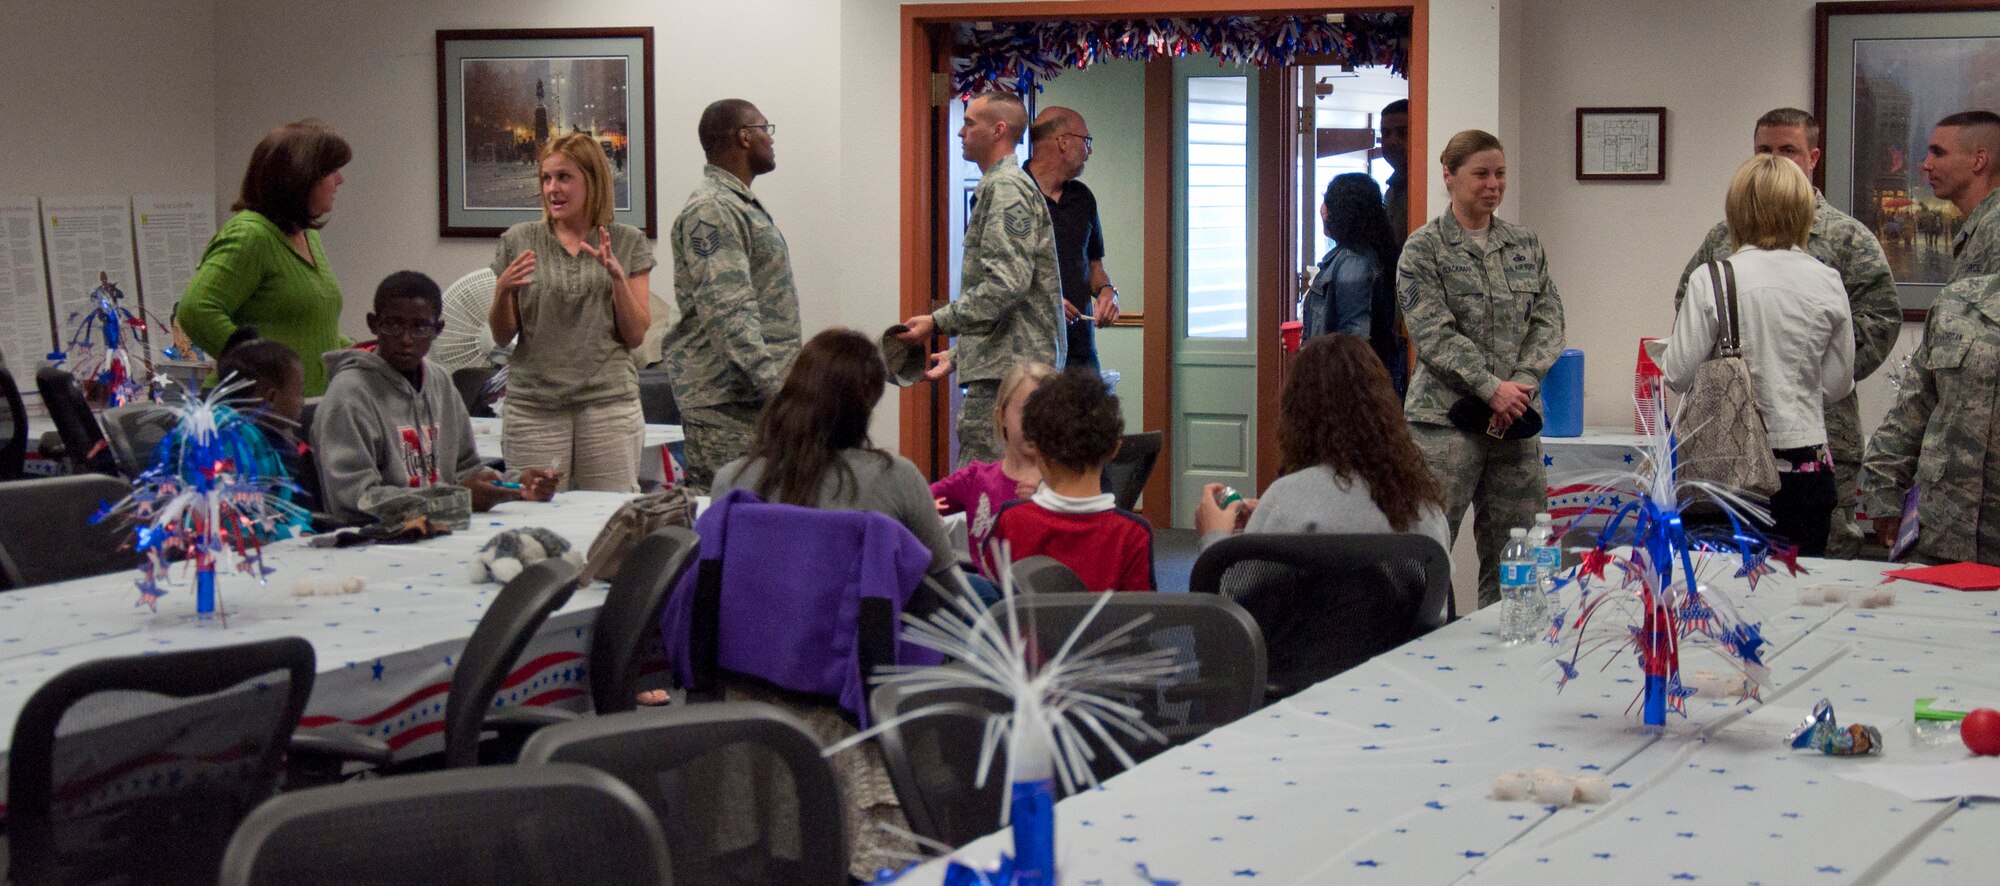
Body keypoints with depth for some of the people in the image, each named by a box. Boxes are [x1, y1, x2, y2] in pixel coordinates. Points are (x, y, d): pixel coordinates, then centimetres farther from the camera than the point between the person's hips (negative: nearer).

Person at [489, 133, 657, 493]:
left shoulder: (628, 243, 7)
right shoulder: (518, 241, 7)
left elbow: (635, 336, 4)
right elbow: (502, 336, 10)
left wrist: (617, 277, -10)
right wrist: (503, 291, -9)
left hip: (608, 399, 0)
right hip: (533, 405, 0)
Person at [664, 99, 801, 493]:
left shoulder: (743, 205, 21)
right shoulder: (710, 211, -13)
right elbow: (728, 313, -22)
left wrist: (783, 380, 25)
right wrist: (774, 385, -27)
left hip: (757, 399, 10)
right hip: (726, 401, -10)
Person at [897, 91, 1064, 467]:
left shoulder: (1007, 189, -11)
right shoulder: (1000, 185, 23)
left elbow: (1005, 285, -22)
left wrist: (939, 322, -19)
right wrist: (959, 353, 26)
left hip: (1007, 369, -11)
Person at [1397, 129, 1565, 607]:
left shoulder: (1525, 244, 14)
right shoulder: (1424, 248, -2)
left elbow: (1549, 318, 8)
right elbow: (1433, 334, -10)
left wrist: (1522, 383, -8)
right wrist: (1490, 388, -16)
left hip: (1516, 413, 5)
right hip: (1446, 415, -5)